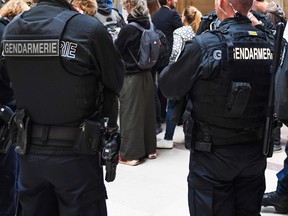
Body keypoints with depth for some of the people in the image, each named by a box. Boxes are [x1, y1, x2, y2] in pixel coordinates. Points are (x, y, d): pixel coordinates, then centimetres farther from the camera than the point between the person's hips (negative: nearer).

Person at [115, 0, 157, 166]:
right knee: (147, 111, 15)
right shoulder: (150, 26, 0)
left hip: (131, 76, -6)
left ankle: (130, 154, 10)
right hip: (147, 74, 6)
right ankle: (149, 149, 27)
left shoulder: (128, 29, -17)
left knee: (130, 114, 3)